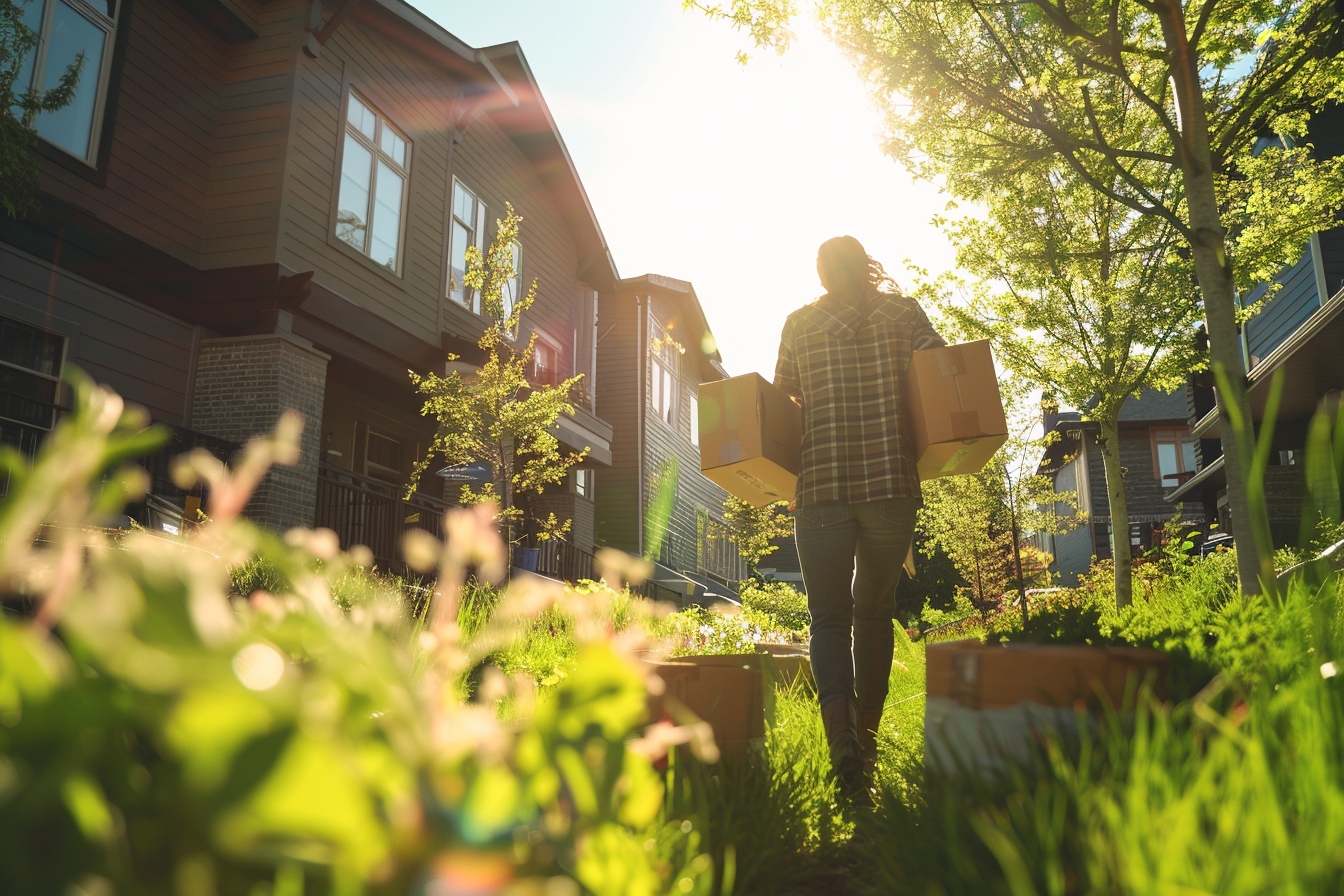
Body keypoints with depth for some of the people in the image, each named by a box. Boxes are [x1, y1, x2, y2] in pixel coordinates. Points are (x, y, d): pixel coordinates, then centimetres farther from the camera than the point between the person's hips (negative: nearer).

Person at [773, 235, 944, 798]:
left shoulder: (800, 323, 8)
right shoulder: (903, 312, 7)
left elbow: (782, 395, 13)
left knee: (828, 618, 4)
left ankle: (841, 734, -19)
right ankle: (867, 735, 23)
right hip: (891, 483, 1)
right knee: (874, 611, 17)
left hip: (821, 489, -1)